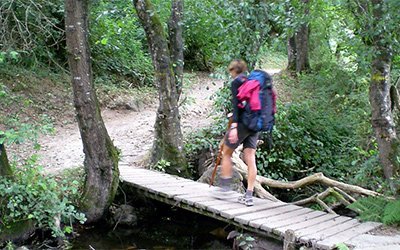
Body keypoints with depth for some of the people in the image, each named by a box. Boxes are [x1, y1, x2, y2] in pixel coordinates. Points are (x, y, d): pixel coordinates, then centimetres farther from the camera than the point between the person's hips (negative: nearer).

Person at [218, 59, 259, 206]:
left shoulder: (236, 82, -5)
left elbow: (236, 104, -17)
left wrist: (234, 125, -24)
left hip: (242, 123, -6)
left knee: (226, 152, 14)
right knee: (250, 158, 4)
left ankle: (225, 184, 21)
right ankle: (249, 196, 3)